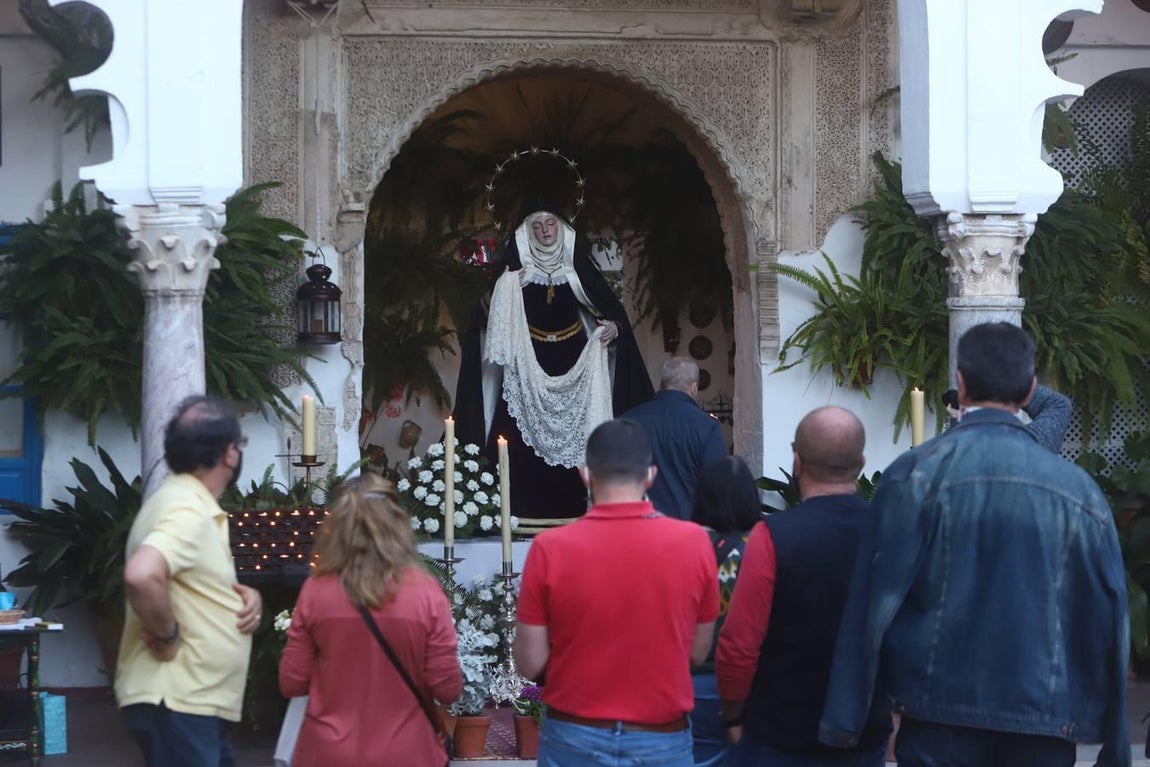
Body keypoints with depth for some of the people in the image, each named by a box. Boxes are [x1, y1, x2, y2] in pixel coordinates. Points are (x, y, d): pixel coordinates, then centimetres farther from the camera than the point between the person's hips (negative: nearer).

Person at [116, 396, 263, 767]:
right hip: (176, 702, -11)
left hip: (193, 700, 11)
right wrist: (169, 636, -21)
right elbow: (142, 576, -37)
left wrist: (245, 595, 6)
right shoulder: (188, 510, -19)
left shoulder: (188, 501, 15)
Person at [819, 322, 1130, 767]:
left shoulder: (918, 473, -7)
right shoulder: (1079, 487, 0)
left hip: (941, 715, -2)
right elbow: (1108, 618, 4)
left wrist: (846, 718, -3)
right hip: (1046, 725, 2)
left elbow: (876, 599, -8)